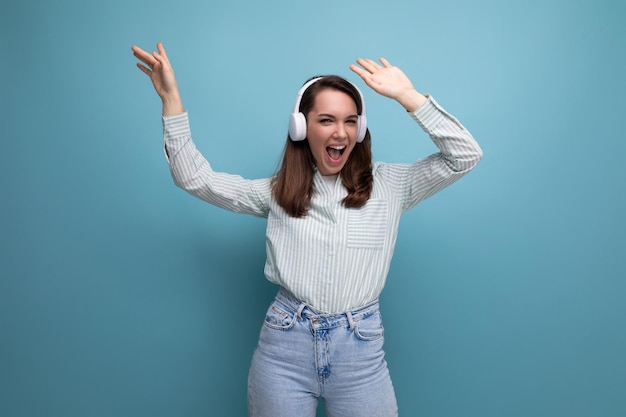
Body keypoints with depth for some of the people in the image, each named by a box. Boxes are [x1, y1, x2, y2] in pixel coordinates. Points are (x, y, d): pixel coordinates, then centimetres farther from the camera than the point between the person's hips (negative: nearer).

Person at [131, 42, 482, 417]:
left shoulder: (388, 185, 1)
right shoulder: (277, 191, 4)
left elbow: (466, 156, -5)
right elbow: (196, 179, 4)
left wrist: (407, 96, -11)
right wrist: (171, 98, -1)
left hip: (360, 347, 0)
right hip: (284, 346, 1)